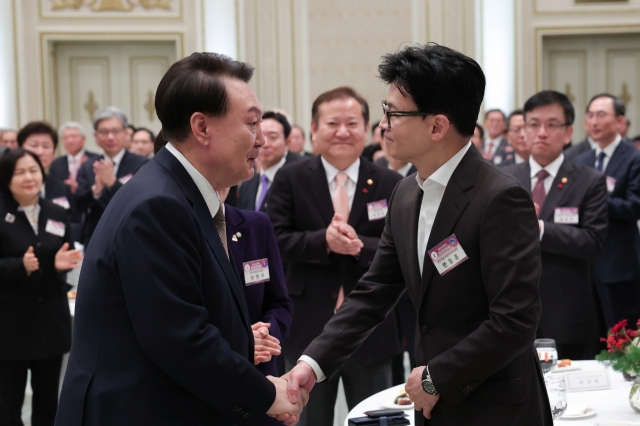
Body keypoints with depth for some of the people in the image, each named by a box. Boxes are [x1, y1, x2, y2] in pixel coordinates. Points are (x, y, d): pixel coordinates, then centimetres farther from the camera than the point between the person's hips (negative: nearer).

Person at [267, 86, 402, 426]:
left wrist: (359, 245, -24)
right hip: (308, 330, 0)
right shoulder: (290, 179, -1)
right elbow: (275, 241, -8)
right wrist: (324, 242, -25)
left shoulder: (391, 184, 0)